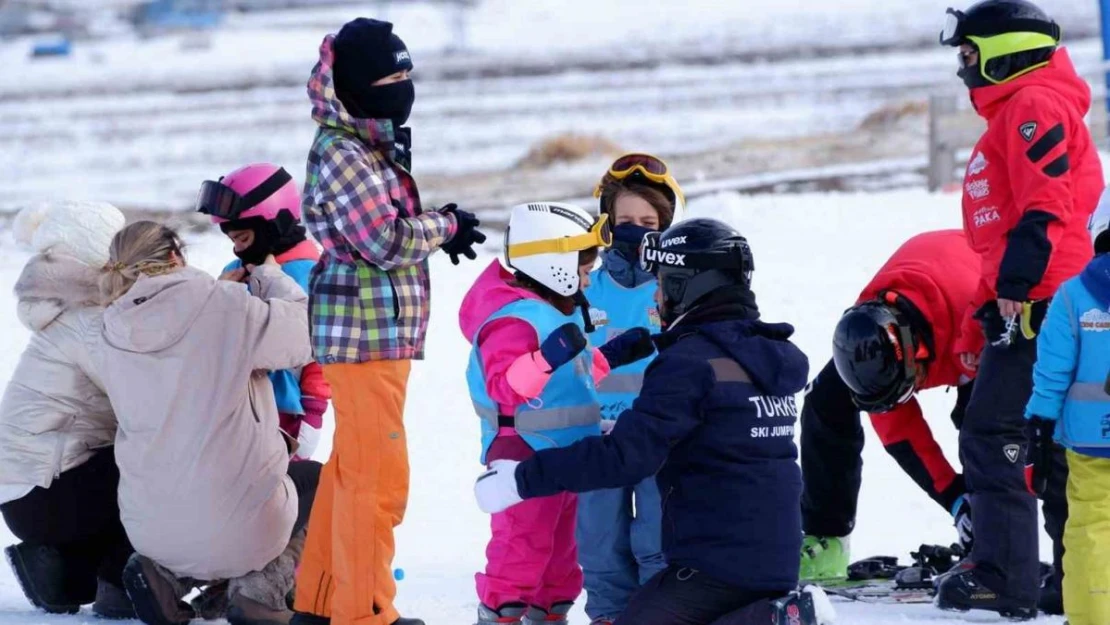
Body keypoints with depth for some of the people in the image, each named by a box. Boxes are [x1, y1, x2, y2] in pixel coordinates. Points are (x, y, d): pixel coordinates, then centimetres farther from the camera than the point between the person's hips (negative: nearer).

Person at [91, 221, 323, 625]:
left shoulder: (111, 342, 3)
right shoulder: (224, 307, -12)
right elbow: (303, 337, 0)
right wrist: (269, 275, 16)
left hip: (147, 528, 5)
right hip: (236, 524, -5)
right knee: (317, 480, 26)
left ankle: (166, 576, 9)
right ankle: (260, 591, 3)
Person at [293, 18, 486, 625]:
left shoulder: (375, 146, 15)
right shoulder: (339, 152, -16)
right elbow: (385, 241, -21)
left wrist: (436, 226, 1)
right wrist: (444, 227, -6)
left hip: (384, 329, 10)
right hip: (363, 329, -10)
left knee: (352, 467, 17)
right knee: (378, 476, -7)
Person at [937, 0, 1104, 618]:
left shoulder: (1033, 106, -7)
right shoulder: (1012, 114, 25)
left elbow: (1045, 204, -21)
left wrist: (1016, 280, -26)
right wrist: (981, 324, 29)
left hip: (1039, 305, -11)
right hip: (1029, 306, 11)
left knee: (993, 437, -11)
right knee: (1057, 445, 12)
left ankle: (1005, 577, -12)